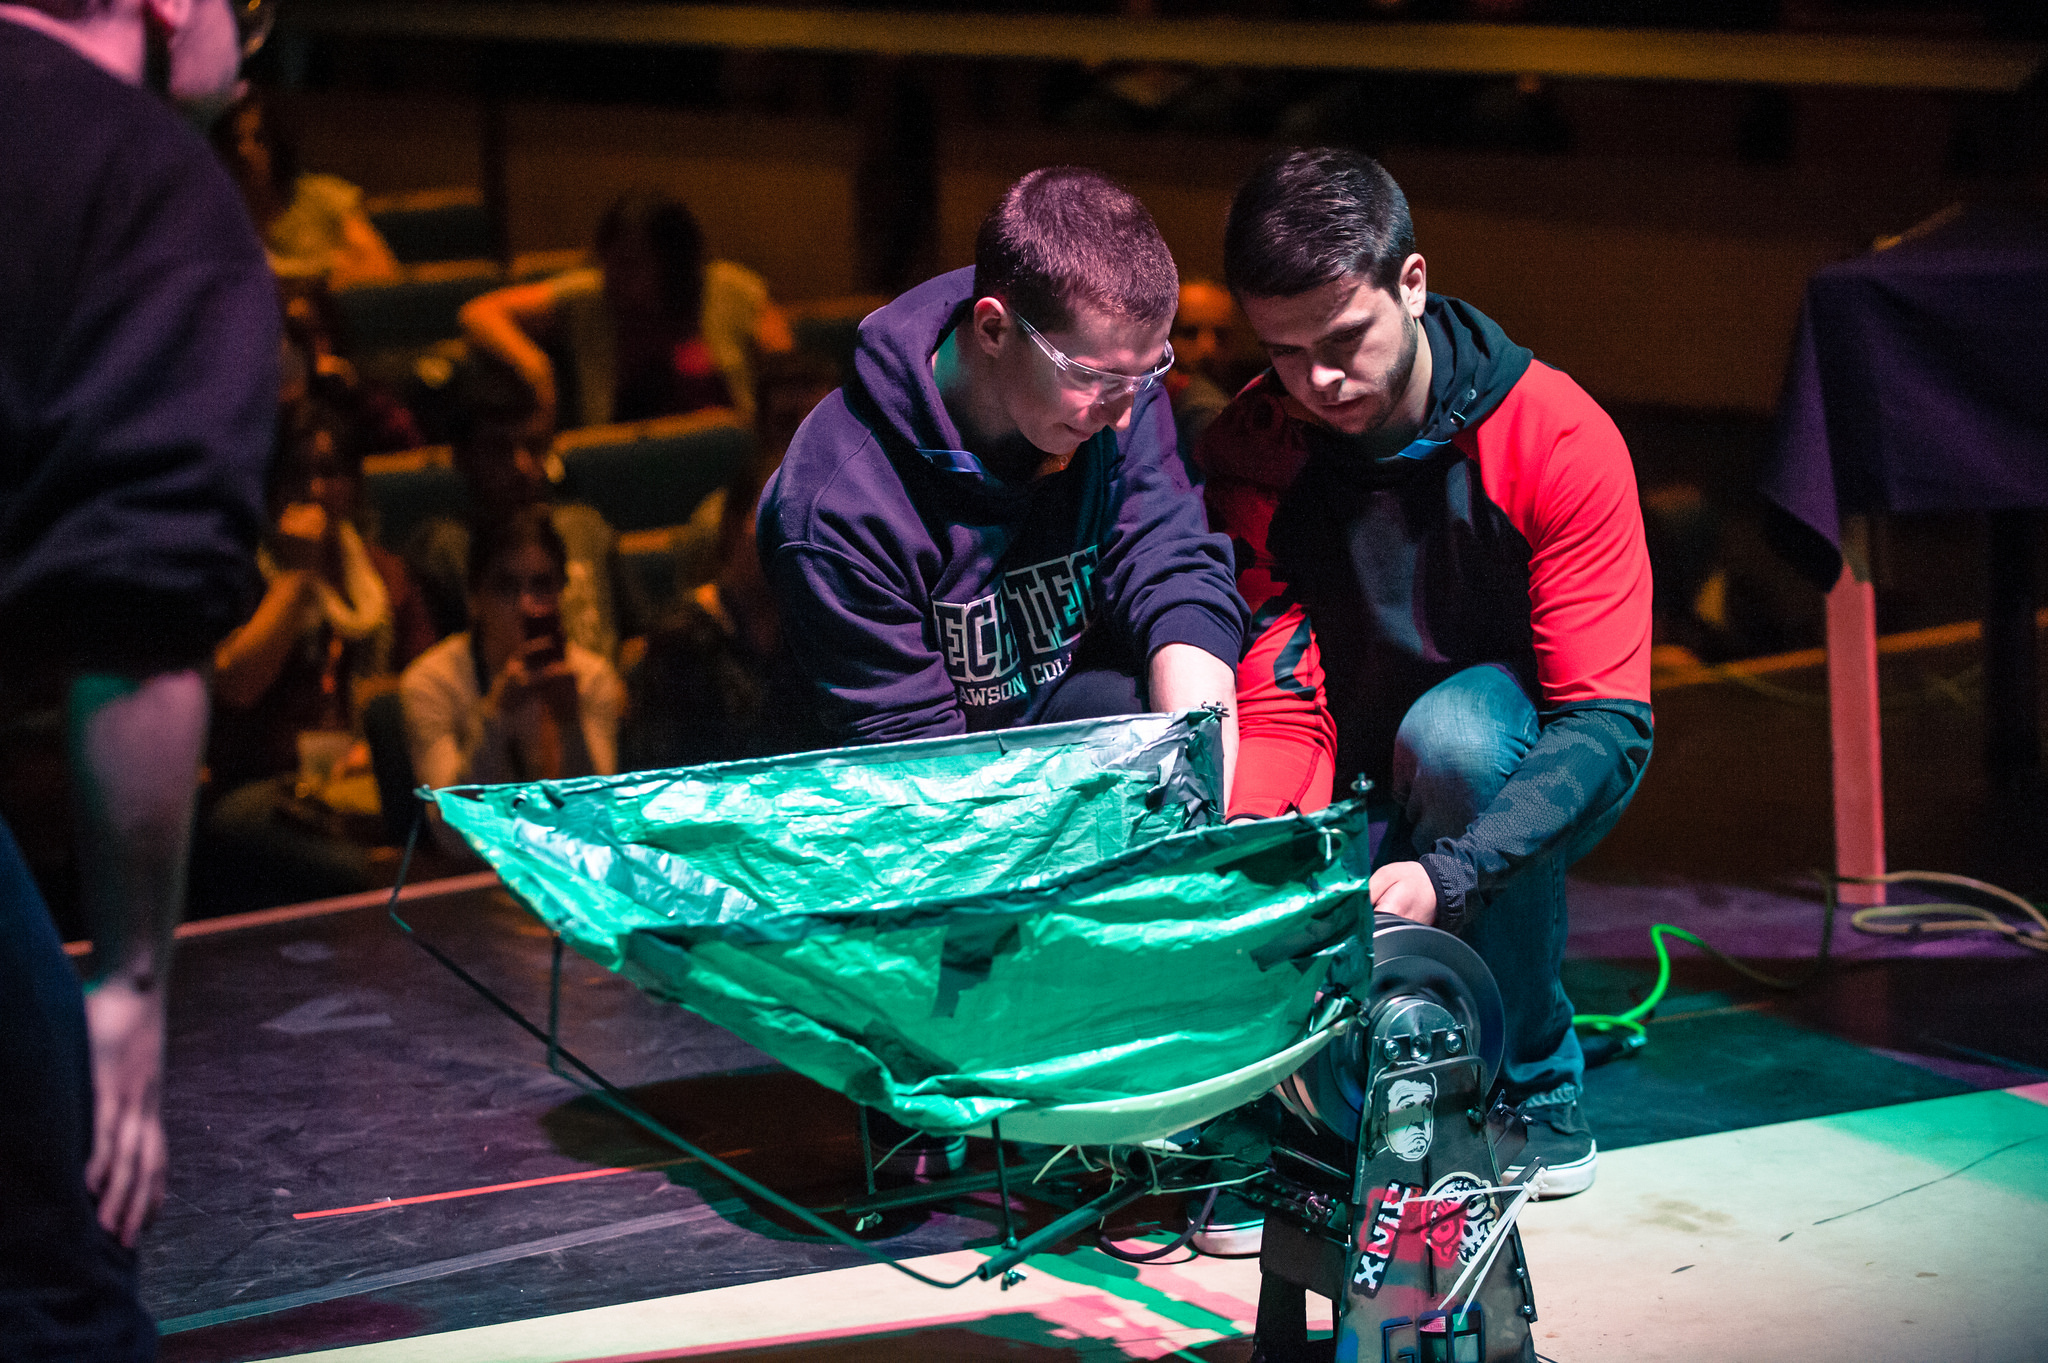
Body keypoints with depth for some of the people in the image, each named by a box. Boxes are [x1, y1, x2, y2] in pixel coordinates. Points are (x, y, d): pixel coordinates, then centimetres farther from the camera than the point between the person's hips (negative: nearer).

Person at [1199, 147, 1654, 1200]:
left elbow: (1610, 720, -25)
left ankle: (1536, 1080, -14)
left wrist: (1450, 875, -40)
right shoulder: (1253, 451, -12)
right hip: (1361, 801, 1)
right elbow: (1279, 706, -19)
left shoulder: (1558, 439, -20)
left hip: (1518, 785, -1)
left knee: (1452, 730, -36)